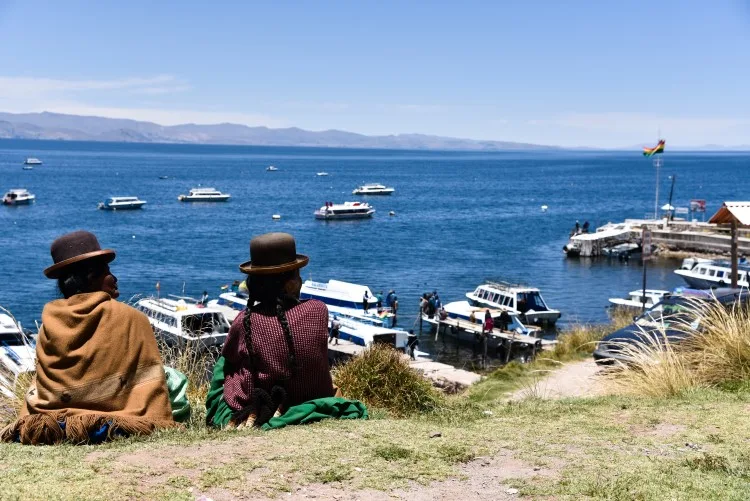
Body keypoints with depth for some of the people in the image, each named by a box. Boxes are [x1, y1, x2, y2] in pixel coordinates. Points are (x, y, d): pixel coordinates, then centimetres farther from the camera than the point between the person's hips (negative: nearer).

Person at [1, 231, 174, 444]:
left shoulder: (50, 318, 3)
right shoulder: (132, 319, -6)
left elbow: (38, 390, 8)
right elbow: (149, 382, -4)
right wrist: (162, 425, 0)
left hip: (49, 425, 5)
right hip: (109, 424, -5)